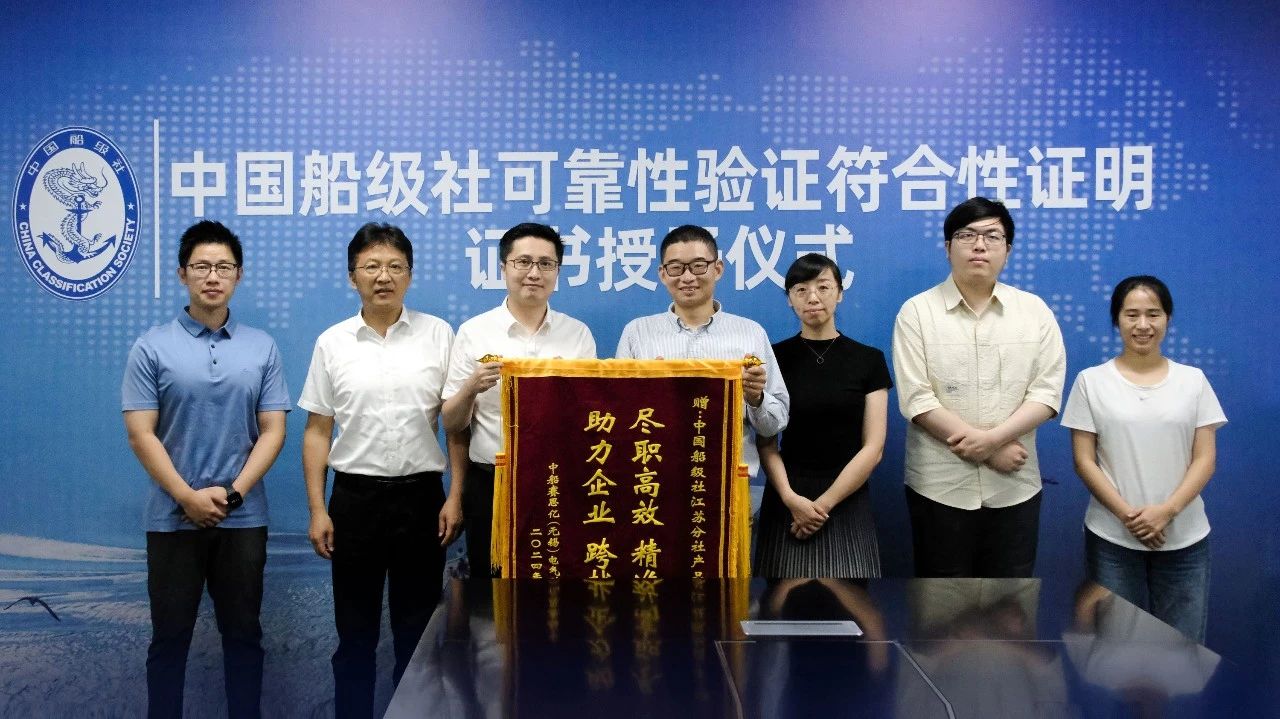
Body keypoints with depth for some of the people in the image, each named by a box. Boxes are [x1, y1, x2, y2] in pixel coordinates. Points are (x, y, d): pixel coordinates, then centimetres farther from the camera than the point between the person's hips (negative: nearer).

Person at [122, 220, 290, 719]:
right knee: (170, 636, 8)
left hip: (244, 518, 1)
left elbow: (273, 430, 1)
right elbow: (140, 435, -5)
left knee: (242, 634, 10)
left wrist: (231, 493, -11)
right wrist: (189, 497, -13)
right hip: (172, 517, -1)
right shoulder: (151, 348, -1)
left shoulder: (262, 348, 4)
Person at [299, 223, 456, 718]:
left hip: (420, 495, -1)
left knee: (418, 627, 8)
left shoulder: (438, 335, 1)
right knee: (355, 628, 9)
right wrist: (317, 510, -1)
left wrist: (455, 498, -5)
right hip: (355, 497, 1)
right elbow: (317, 431, 5)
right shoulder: (332, 343, 3)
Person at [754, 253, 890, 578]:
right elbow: (766, 443, -1)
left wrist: (824, 503, -10)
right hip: (787, 498, 0)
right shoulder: (775, 357, 1)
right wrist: (790, 498, -16)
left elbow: (873, 448, -3)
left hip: (847, 500, 0)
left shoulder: (868, 359, 1)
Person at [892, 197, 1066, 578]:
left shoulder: (1035, 310, 5)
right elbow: (917, 399, -10)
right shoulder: (916, 311, -3)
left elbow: (1046, 392, -2)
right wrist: (991, 453, -14)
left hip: (1014, 486, 2)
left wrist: (992, 437, -18)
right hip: (940, 484, -2)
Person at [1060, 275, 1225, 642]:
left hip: (1184, 539, 1)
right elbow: (1084, 461, -2)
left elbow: (1205, 459, 2)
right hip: (1112, 539, -1)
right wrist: (1127, 514, -13)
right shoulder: (1091, 381, 1)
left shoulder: (1193, 380, 6)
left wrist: (1167, 511, -13)